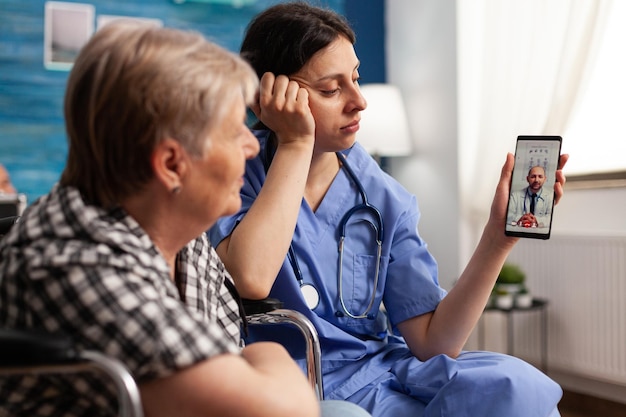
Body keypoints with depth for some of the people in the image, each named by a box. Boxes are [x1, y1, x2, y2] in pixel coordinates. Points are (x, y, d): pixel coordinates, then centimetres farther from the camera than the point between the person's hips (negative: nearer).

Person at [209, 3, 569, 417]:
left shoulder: (384, 200, -1)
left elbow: (432, 343, -4)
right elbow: (250, 280, -30)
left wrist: (499, 235, -16)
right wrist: (296, 144, -20)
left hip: (382, 371, 5)